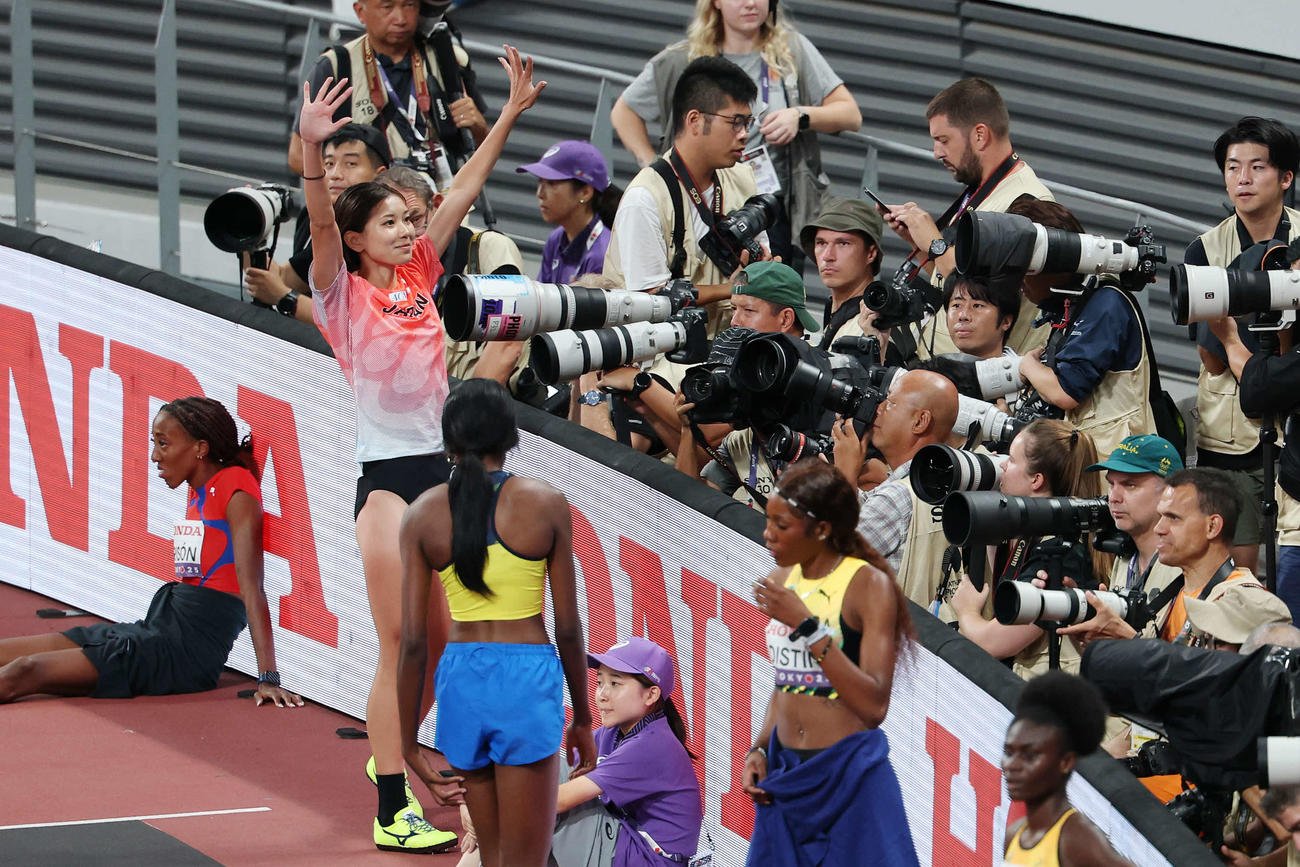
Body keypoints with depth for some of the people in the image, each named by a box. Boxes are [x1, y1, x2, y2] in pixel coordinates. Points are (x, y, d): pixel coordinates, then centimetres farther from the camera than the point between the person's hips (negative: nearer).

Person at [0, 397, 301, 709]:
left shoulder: (236, 491, -10)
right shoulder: (198, 494, 18)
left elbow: (250, 586, -17)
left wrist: (268, 678, -22)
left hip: (184, 655, -9)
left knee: (27, 671, -21)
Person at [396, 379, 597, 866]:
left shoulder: (423, 515, 1)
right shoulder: (546, 505, -3)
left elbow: (414, 641, -1)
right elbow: (568, 628, -1)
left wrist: (408, 742, 7)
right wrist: (582, 718, 12)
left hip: (460, 679, 3)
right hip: (527, 679, -3)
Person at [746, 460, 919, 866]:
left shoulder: (869, 585, -12)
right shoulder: (781, 582, 8)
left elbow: (874, 704, -20)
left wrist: (807, 626, -22)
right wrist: (759, 750, 5)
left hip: (850, 771, -6)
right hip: (785, 772, 6)